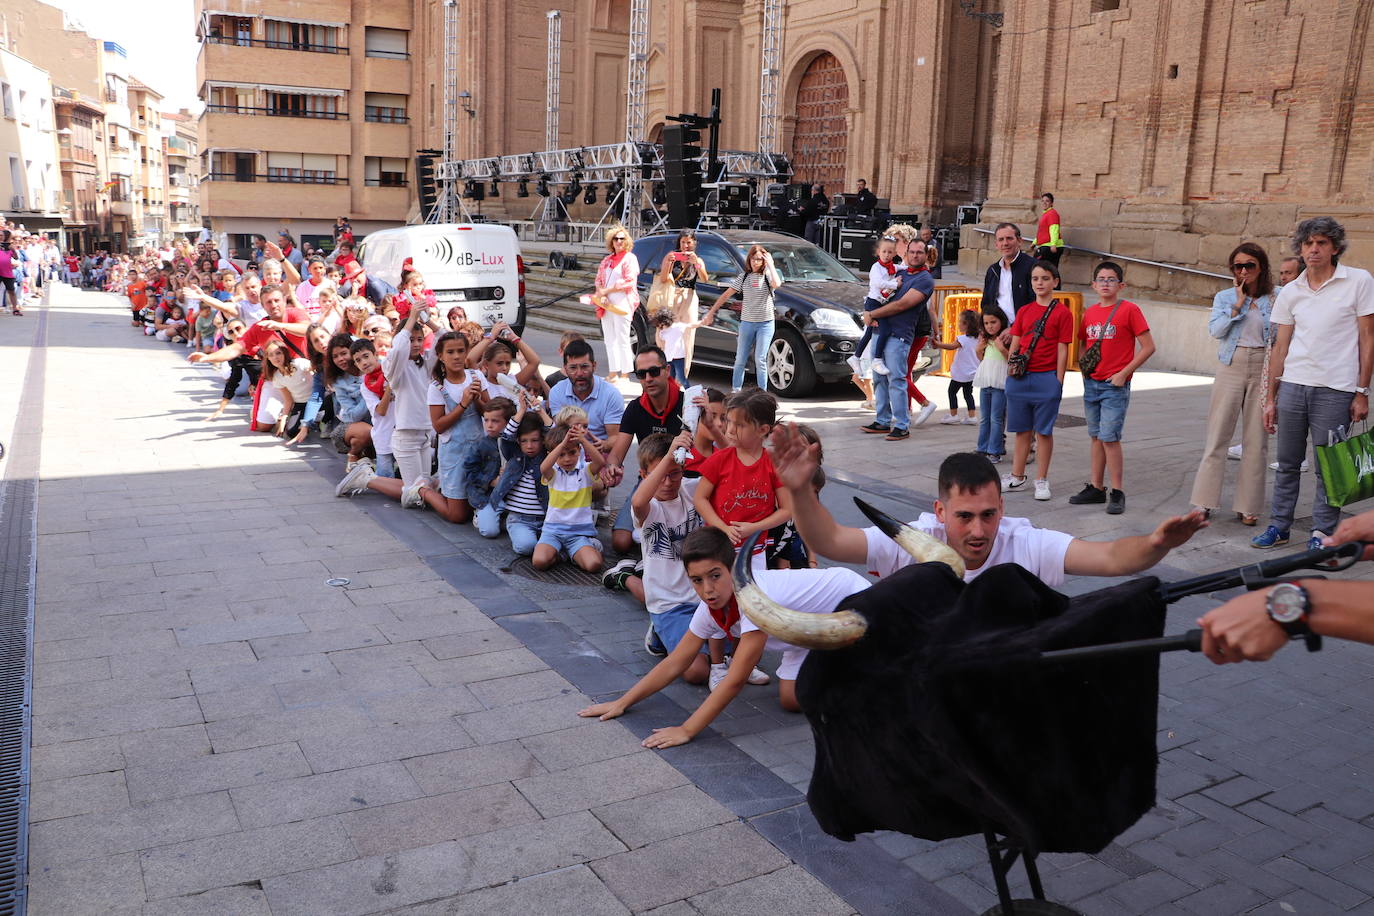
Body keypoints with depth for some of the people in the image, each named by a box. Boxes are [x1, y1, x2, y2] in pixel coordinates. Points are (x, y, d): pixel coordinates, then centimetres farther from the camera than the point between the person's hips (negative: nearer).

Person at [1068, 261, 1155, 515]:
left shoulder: (1129, 310, -7)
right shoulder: (1089, 312, 9)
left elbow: (1148, 347, -9)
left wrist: (1123, 373, -13)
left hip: (1115, 385, -6)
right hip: (1091, 384, 6)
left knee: (1110, 437, -8)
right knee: (1096, 437, 12)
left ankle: (1117, 493, 2)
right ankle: (1096, 488, 20)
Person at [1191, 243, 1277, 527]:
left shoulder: (1275, 299, 5)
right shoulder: (1225, 297, 7)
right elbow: (1215, 330, -8)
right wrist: (1238, 305, -10)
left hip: (1263, 371, 0)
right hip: (1232, 368, 0)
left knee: (1256, 440, 4)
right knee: (1217, 435, -1)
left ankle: (1248, 506, 11)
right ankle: (1205, 502, 5)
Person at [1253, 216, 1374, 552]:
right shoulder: (1290, 292, 9)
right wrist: (1271, 398, 10)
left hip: (1335, 391, -3)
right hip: (1292, 386, 3)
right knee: (1287, 463, 9)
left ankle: (1322, 533, 12)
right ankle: (1279, 526, 19)